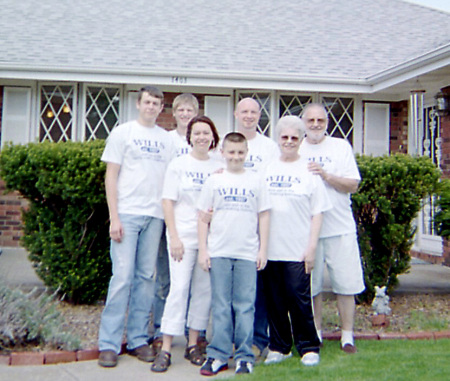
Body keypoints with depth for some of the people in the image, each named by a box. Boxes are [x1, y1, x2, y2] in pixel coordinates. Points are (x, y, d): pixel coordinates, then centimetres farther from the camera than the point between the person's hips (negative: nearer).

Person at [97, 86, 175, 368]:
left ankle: (138, 339, 14)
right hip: (127, 214, -4)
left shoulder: (167, 139, 15)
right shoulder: (123, 133, 4)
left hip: (155, 216, 4)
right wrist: (114, 217, -8)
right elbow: (111, 176, 0)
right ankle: (109, 343, 0)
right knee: (123, 276, -7)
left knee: (146, 278, 5)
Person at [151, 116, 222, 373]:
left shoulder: (219, 168, 10)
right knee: (179, 288, -8)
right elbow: (168, 202, -2)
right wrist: (174, 236, -9)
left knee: (204, 291, 6)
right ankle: (166, 349, -3)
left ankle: (193, 344, 18)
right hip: (184, 234, -3)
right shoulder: (179, 164, 2)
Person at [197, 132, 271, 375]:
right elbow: (203, 217, 8)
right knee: (220, 305, 3)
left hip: (247, 254, 0)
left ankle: (244, 356, 11)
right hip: (218, 252, 0)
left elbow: (263, 217, 9)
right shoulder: (214, 181, 7)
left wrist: (263, 250, 3)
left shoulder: (256, 182, 8)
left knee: (245, 305, 1)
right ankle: (218, 355, 11)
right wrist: (202, 250, 2)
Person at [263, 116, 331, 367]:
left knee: (300, 299, -4)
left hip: (298, 250, -3)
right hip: (270, 249, 3)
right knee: (274, 300, 7)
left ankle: (309, 348, 12)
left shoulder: (309, 172, 3)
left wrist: (312, 247, -7)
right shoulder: (267, 170, 11)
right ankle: (279, 347, 20)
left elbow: (317, 213, 1)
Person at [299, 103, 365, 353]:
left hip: (340, 227, 0)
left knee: (346, 284, 1)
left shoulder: (341, 147, 6)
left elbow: (353, 185, -2)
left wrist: (326, 175, -14)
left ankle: (347, 335, 12)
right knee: (311, 285, 5)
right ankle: (316, 333, 18)